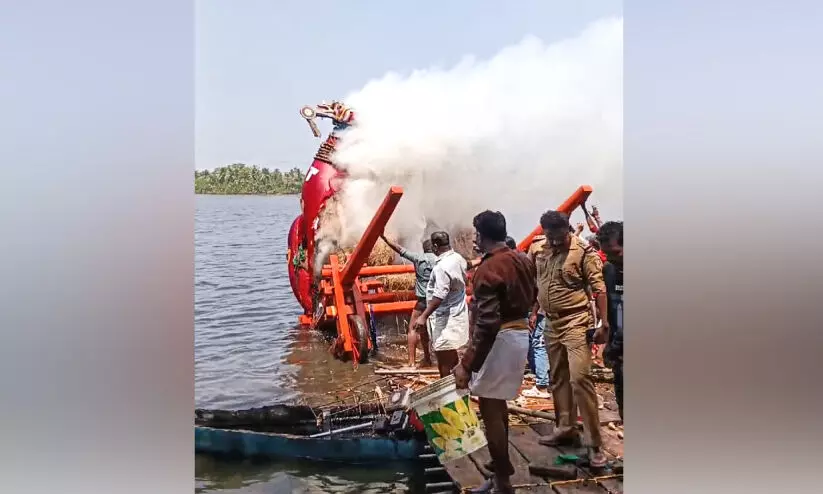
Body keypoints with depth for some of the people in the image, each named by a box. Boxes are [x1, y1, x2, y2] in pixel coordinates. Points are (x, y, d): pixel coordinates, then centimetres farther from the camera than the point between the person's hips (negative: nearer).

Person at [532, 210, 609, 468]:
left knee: (579, 378, -13)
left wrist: (604, 324, -16)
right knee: (557, 378, 14)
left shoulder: (584, 252, -12)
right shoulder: (541, 252, 7)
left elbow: (599, 290, -13)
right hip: (552, 323, 7)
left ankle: (595, 444, -7)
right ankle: (566, 428, 30)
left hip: (576, 322, -7)